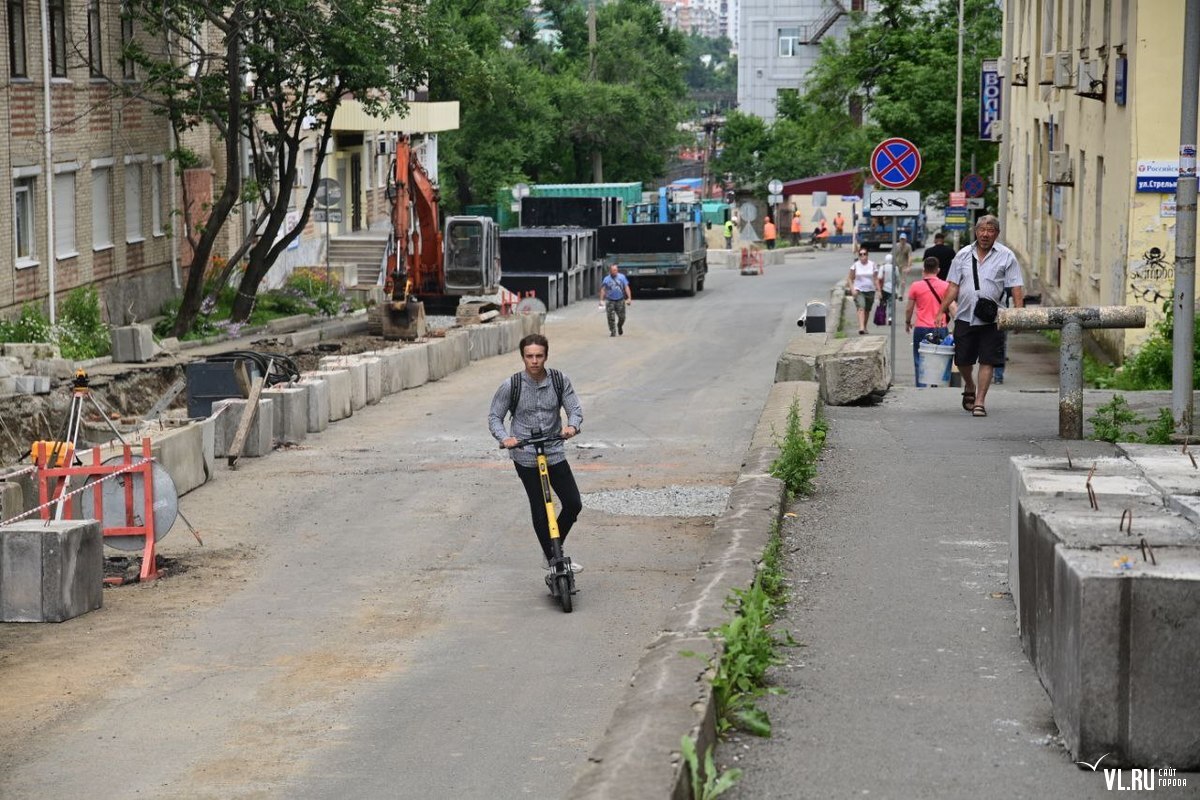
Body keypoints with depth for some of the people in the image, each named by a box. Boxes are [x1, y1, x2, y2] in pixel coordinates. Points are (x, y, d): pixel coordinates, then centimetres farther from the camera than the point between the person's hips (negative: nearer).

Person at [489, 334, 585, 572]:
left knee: (574, 504, 1)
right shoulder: (511, 386, -8)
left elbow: (575, 409, -2)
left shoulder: (560, 381, -3)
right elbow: (494, 416, -1)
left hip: (555, 452, 3)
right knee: (540, 511, -2)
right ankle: (552, 558, 13)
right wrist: (504, 438, -21)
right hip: (525, 456, -3)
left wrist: (572, 426, -25)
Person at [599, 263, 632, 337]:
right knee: (611, 318, -5)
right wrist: (601, 300, -9)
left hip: (620, 300, 1)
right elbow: (603, 290, 1)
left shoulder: (622, 277, 1)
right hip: (610, 301, -1)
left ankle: (619, 326, 35)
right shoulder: (606, 279, 1)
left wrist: (629, 298, -8)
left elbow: (626, 288, 0)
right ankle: (613, 332, 5)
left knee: (622, 317, 5)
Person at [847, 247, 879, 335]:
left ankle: (865, 327, 33)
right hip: (859, 291, -2)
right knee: (861, 308, -20)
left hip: (870, 291, 2)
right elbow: (850, 278, 3)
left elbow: (876, 279, 5)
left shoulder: (872, 265, 2)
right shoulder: (855, 265, -1)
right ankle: (861, 328, -32)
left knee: (867, 310, 13)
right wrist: (852, 289, -10)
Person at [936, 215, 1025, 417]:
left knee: (987, 361, -3)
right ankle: (969, 387, 37)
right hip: (965, 316, 2)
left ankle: (980, 401, 3)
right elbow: (953, 286, 10)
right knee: (963, 359, 8)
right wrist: (941, 310, 2)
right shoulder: (963, 255, 8)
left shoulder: (1006, 256, 1)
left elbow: (1016, 288, -1)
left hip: (991, 319, -2)